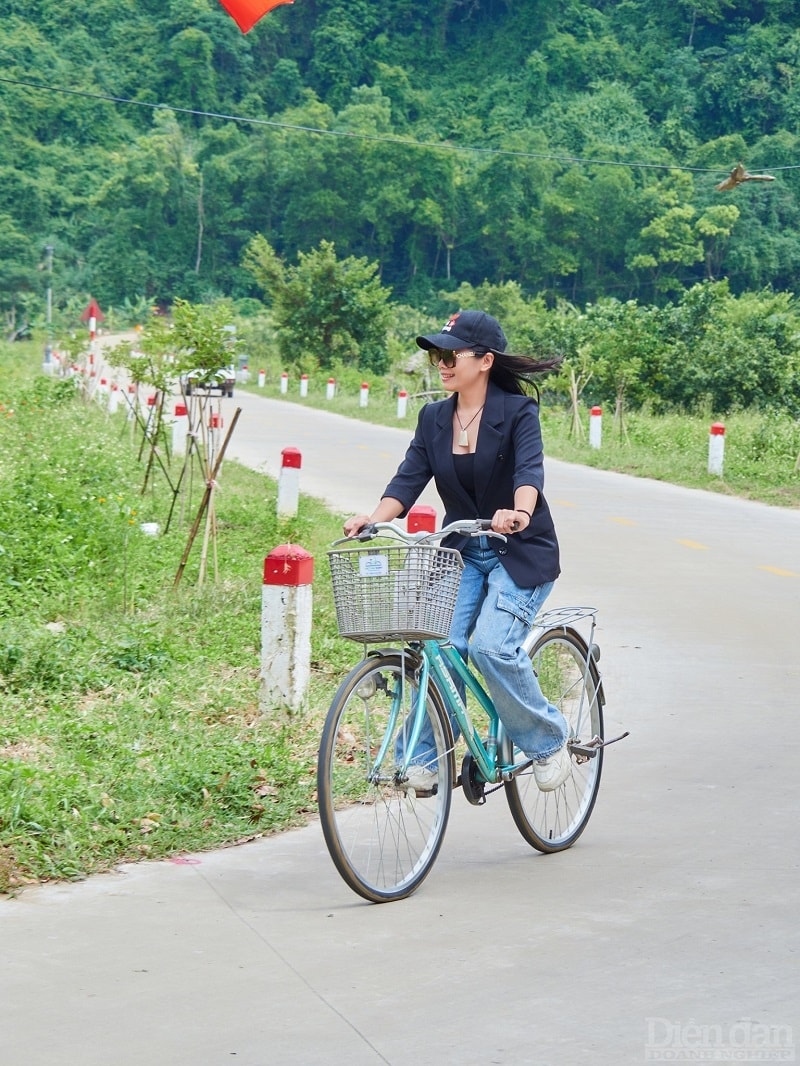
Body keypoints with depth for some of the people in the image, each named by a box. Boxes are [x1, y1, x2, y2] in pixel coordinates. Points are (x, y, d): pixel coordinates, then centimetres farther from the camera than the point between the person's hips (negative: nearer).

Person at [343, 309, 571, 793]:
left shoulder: (518, 411, -12)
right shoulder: (434, 418, 4)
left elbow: (530, 470, -29)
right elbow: (409, 479, -5)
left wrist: (518, 512, -50)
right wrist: (375, 518, -25)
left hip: (522, 553, -5)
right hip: (462, 552, 5)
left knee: (491, 645, -22)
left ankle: (549, 740, -1)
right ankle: (427, 756, -4)